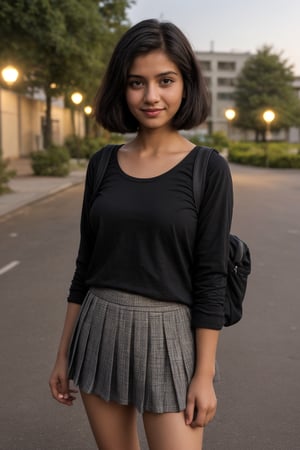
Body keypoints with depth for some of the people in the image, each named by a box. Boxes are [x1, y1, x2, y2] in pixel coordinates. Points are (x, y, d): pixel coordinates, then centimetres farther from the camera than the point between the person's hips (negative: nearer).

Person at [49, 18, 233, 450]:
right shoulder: (103, 164, 3)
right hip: (100, 332, 4)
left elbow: (210, 278, -8)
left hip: (167, 337, -4)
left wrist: (205, 374, -10)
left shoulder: (208, 170, -8)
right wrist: (64, 353, 9)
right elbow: (86, 263, 7)